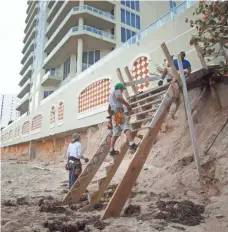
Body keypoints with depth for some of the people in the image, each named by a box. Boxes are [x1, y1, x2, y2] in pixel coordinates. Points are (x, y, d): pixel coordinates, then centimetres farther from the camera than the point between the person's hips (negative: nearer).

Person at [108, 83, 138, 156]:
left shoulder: (111, 95, 34)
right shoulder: (117, 91, 8)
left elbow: (109, 109, 33)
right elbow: (119, 98, -17)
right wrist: (128, 105, -15)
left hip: (114, 115, 9)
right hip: (119, 112, -9)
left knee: (115, 133, 9)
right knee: (126, 128, -21)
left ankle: (112, 150, 5)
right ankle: (132, 145, -37)